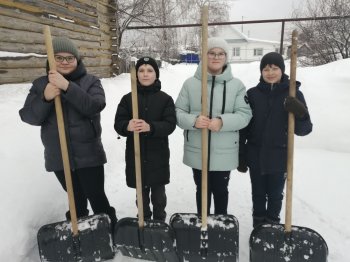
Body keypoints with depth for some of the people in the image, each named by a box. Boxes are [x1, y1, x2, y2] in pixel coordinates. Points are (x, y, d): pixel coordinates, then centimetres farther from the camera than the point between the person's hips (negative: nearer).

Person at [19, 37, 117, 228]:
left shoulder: (90, 81, -1)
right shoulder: (40, 84, 6)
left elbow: (95, 106, -20)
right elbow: (28, 117, -3)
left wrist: (67, 87, -29)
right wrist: (45, 98, -21)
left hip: (88, 154, -2)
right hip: (58, 156, 3)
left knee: (97, 197, 3)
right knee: (76, 200, 17)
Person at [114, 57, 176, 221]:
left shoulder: (165, 99, -2)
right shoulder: (128, 98, 1)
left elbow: (170, 125, -12)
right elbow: (118, 124, -5)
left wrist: (150, 127, -30)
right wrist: (127, 126, -29)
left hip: (158, 156, -1)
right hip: (135, 156, 1)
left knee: (158, 196, 14)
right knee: (141, 195, 18)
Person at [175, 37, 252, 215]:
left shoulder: (237, 85, -1)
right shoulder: (190, 83, -1)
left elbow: (244, 114, -6)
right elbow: (178, 112, -2)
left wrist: (222, 122, -24)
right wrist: (193, 121, -22)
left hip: (224, 153, 0)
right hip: (197, 152, 1)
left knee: (221, 190, 17)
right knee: (202, 190, 18)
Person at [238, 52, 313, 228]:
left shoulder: (293, 95, -5)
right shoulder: (253, 94, -3)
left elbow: (304, 130, -6)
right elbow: (243, 128, -2)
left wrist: (300, 115, -28)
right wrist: (241, 157, -2)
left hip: (279, 157, 0)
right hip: (255, 156, 1)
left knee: (275, 195, 16)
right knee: (258, 194, 16)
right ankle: (258, 227, 35)